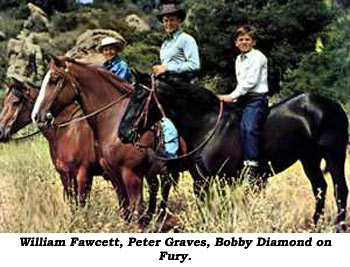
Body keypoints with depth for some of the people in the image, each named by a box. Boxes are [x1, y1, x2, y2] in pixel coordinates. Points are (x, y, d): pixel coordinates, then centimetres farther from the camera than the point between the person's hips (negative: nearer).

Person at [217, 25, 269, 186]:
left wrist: (232, 96, -14)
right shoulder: (239, 59, 20)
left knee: (248, 127, -28)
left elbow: (250, 81, -13)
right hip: (243, 99, 9)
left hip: (256, 100, -9)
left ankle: (251, 168, -34)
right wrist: (235, 98, 9)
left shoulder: (258, 57, -5)